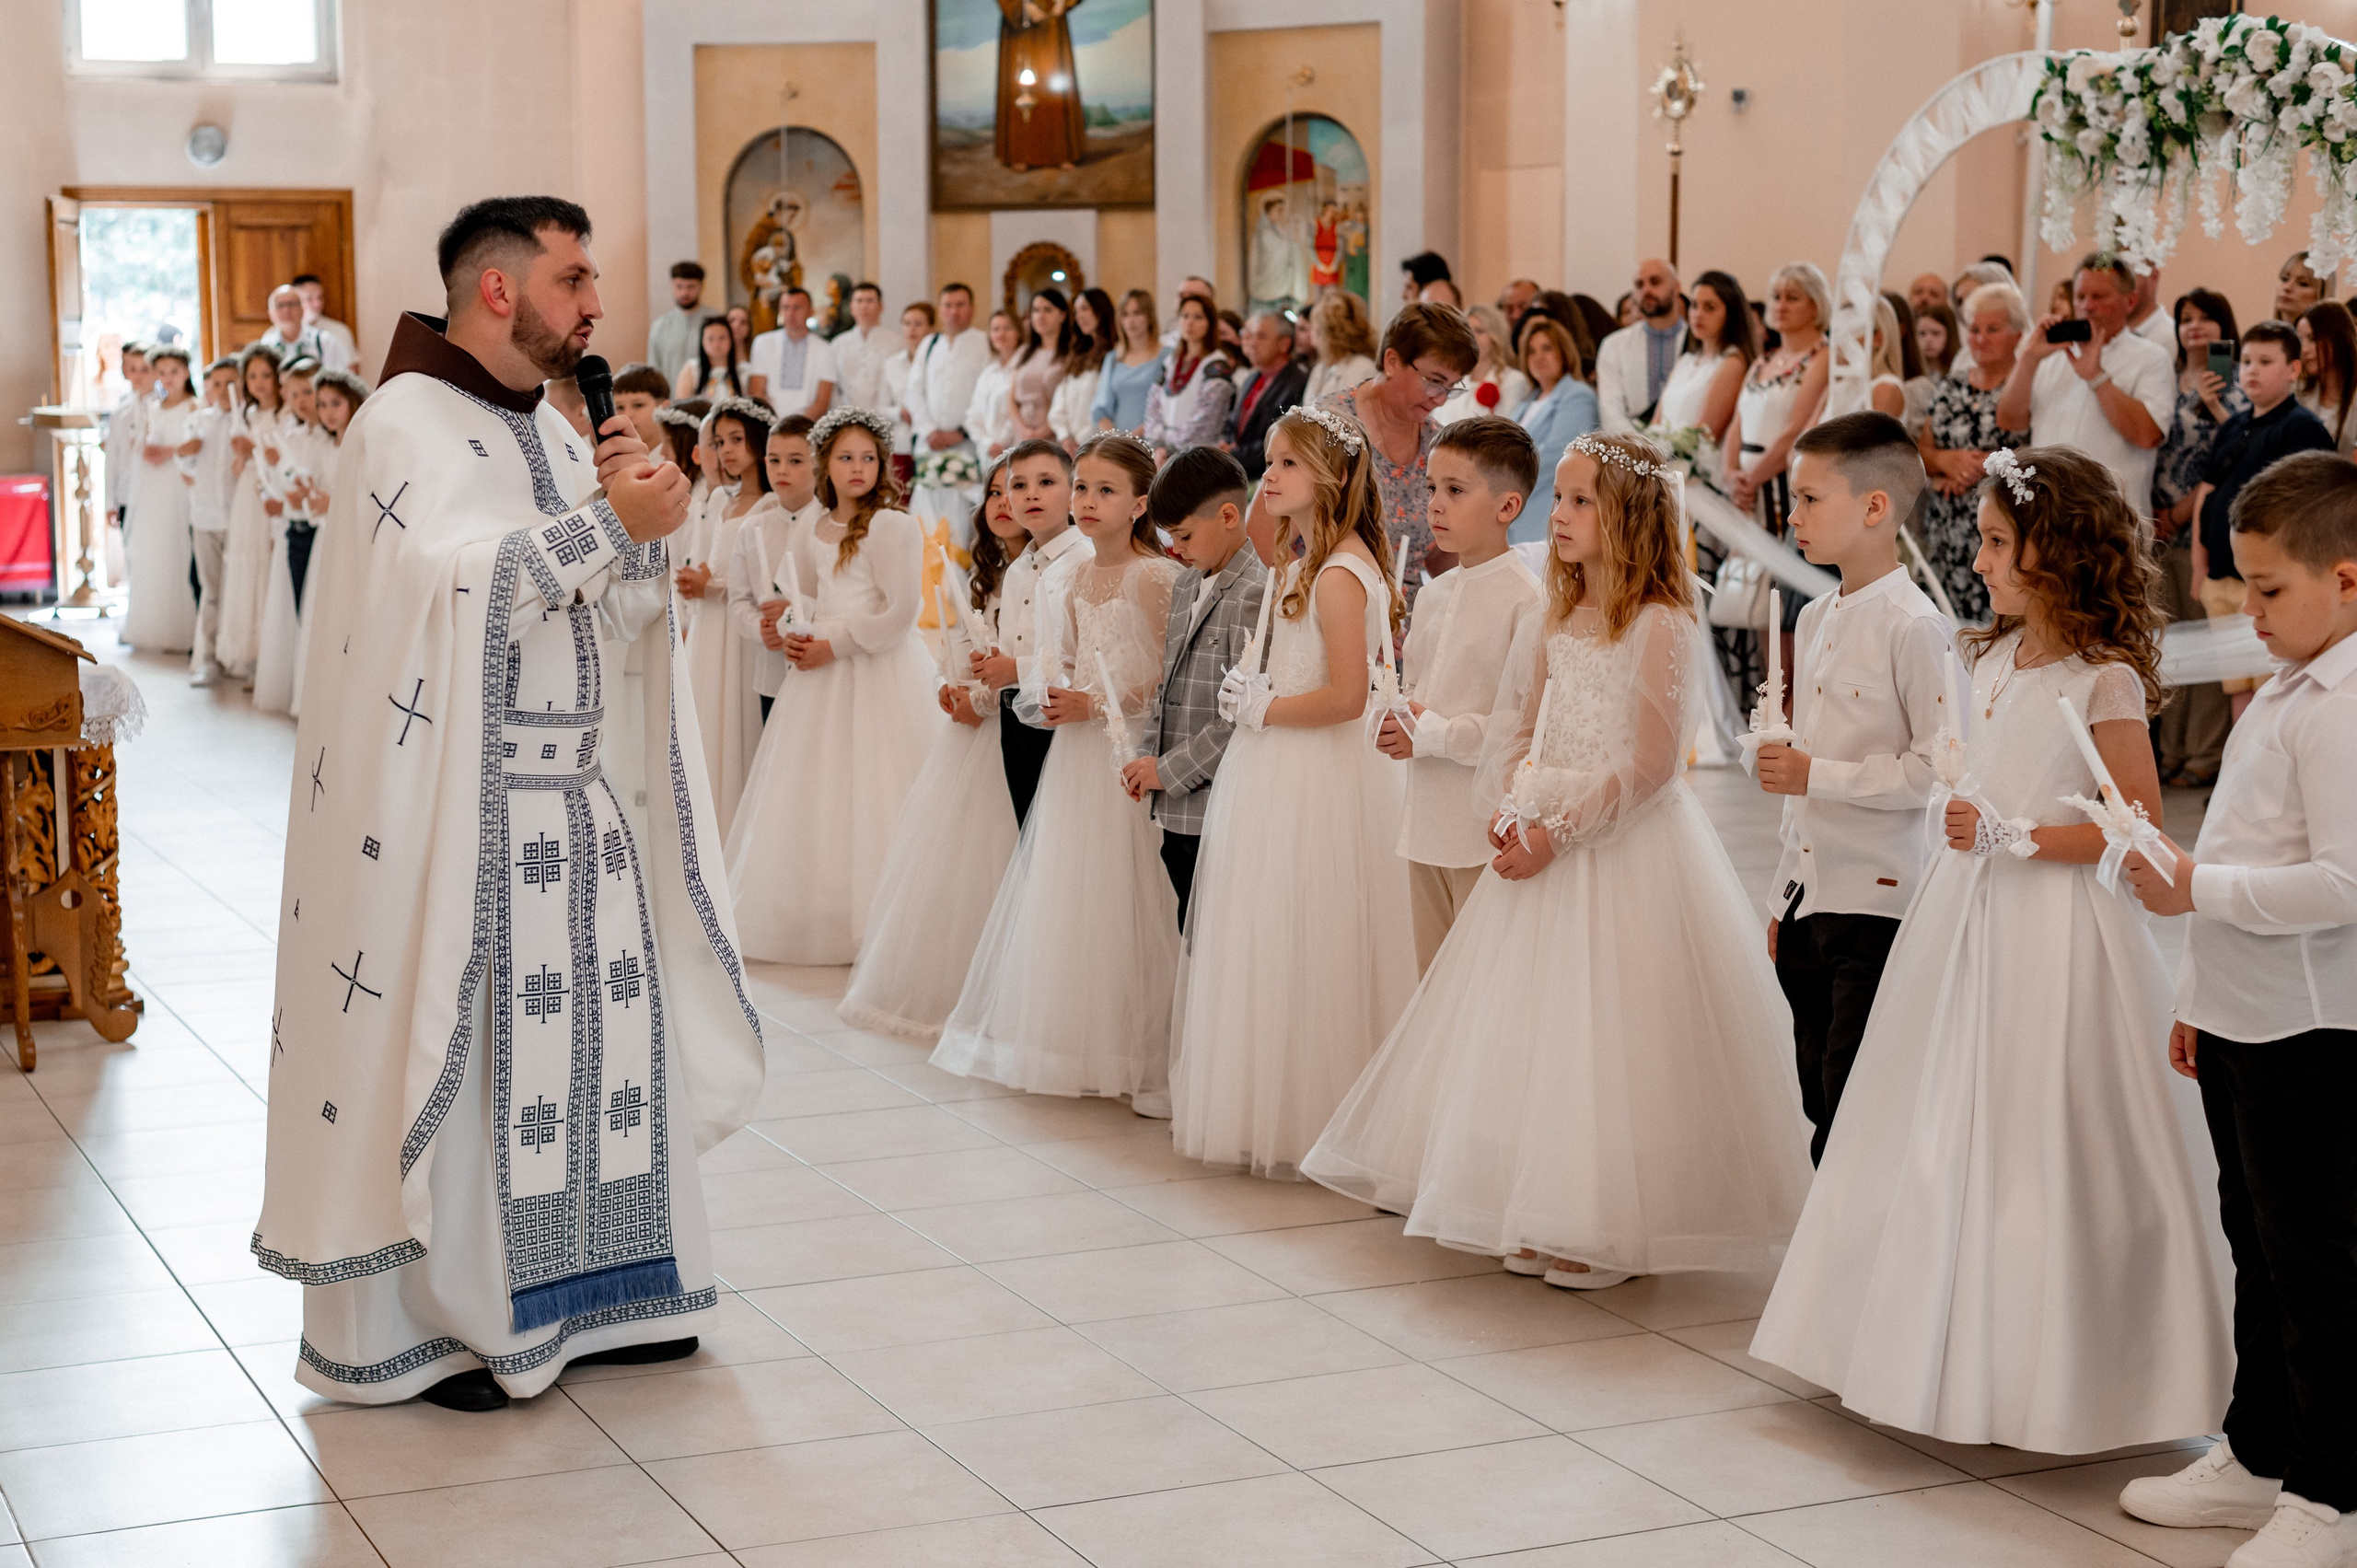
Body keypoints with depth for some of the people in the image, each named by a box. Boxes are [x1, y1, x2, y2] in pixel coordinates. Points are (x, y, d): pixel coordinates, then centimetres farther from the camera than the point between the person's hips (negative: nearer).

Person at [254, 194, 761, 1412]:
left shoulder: (550, 431, 16)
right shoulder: (407, 424, -9)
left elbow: (633, 599, 15)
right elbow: (456, 578, -24)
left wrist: (638, 507, -3)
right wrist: (608, 520, -21)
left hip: (576, 795, 8)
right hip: (459, 801, -8)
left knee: (595, 1029, 10)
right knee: (458, 1047, -2)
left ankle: (583, 1291, 21)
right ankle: (424, 1322, 9)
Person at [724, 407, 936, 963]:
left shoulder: (894, 526, -9)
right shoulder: (811, 532, 11)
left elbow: (900, 610, -15)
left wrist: (833, 645, -15)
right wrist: (793, 635, -1)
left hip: (879, 673, -7)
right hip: (821, 675, 7)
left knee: (866, 794, -4)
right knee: (811, 797, 8)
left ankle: (870, 924, 2)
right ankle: (812, 915, 17)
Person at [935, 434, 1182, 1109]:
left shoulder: (1157, 577, -11)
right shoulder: (1076, 578, 11)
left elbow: (1169, 680, -14)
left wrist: (1095, 705, -15)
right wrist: (1052, 697, 1)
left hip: (1131, 749, -7)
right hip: (1076, 749, 7)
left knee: (1121, 894, -5)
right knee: (1062, 890, 10)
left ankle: (1132, 1049, 3)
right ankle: (1068, 1036, 21)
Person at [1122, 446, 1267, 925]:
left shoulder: (1255, 593, -13)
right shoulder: (1185, 587, 16)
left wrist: (1170, 770, -13)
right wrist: (1146, 756, 7)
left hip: (1224, 810, -9)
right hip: (1177, 813, 9)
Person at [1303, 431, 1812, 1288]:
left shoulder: (1659, 625, -13)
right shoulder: (1552, 621, 9)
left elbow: (1652, 765, -17)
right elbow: (1511, 733, 12)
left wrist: (1561, 831, -18)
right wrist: (1506, 814, -6)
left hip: (1626, 847, -7)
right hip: (1542, 838, 7)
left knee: (1606, 1032, -3)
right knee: (1525, 1025, 11)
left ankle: (1609, 1226, 8)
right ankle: (1535, 1214, 22)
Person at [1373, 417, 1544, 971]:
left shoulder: (1526, 600, -13)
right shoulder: (1432, 596, 12)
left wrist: (1438, 735, -18)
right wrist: (1389, 723, -1)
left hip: (1488, 829, -8)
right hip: (1426, 823, 8)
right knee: (1433, 983, 15)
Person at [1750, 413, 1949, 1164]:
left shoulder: (1911, 624, -13)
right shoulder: (1814, 619, 14)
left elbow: (1938, 768, -20)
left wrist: (1818, 776, -19)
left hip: (1880, 903, -8)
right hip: (1811, 899, 8)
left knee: (1856, 1109, -7)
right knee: (1822, 1105, 13)